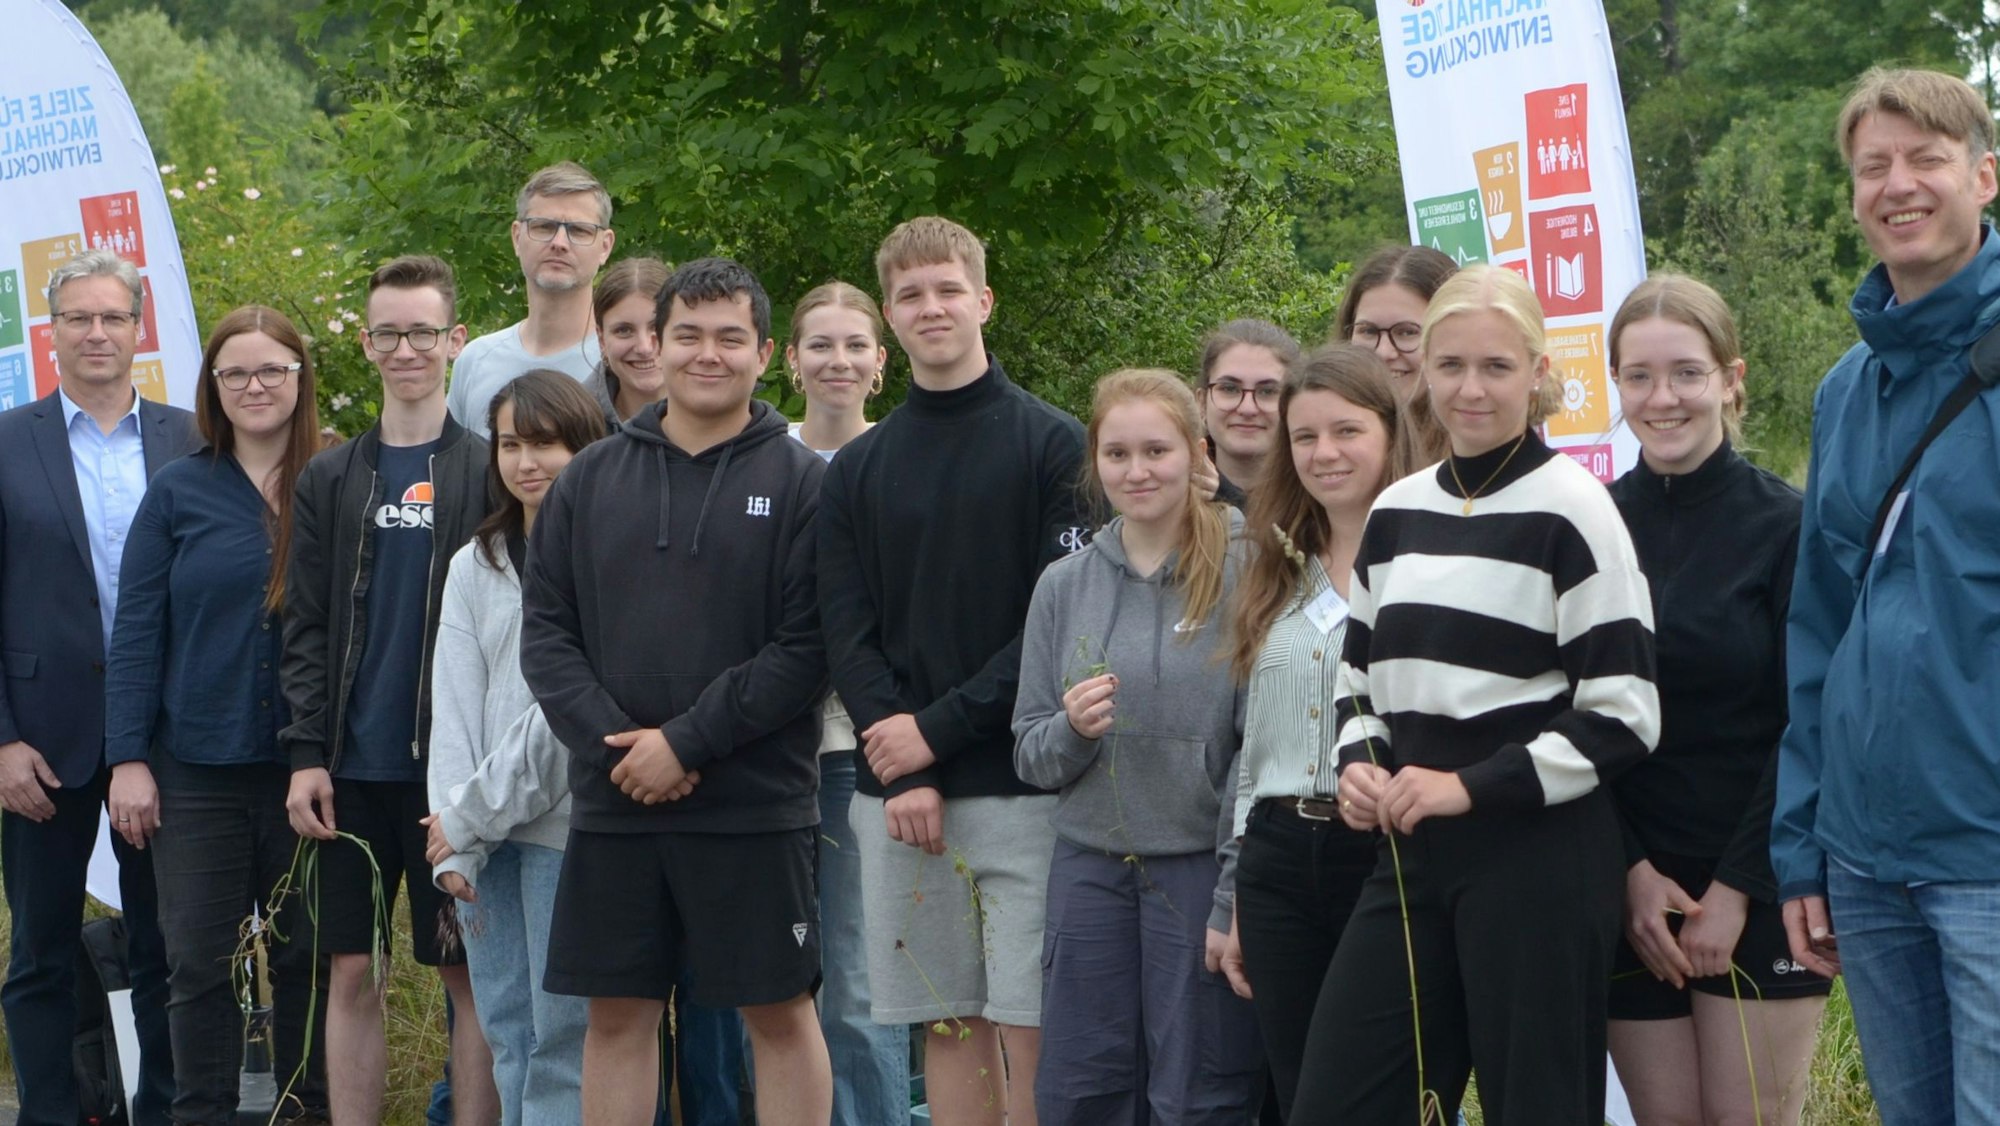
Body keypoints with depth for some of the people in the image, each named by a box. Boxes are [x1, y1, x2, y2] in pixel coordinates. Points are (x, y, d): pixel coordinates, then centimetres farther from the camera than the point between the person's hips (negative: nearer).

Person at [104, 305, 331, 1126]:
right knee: (200, 964, 4)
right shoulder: (177, 494, 2)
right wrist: (128, 758, -5)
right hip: (197, 771, 0)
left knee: (307, 958, 8)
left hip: (305, 770, 0)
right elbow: (135, 632, 1)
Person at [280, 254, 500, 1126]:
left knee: (469, 972, 1)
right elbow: (306, 629, 8)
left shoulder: (489, 475, 2)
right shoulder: (330, 480, 10)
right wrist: (305, 754, -3)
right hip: (352, 769, 3)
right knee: (351, 972, 5)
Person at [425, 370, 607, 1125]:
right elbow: (454, 707, 9)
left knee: (562, 1041, -5)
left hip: (568, 826, -6)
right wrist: (455, 845, -2)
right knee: (506, 1037, 7)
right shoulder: (474, 567, 15)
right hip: (483, 837, 6)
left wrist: (472, 814, -6)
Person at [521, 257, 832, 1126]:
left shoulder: (801, 482, -1)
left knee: (779, 1014, 3)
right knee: (618, 1015, 9)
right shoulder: (590, 479, 10)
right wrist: (610, 742, -10)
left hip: (755, 808, -3)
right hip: (612, 806, 3)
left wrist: (687, 743, -15)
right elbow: (545, 630, 5)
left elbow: (806, 646, -9)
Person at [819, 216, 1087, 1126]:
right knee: (947, 1023, 6)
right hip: (897, 799, 4)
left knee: (1027, 1024, -5)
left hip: (1022, 787, -3)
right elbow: (846, 634, 6)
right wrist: (902, 777, -7)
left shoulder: (1052, 445, 1)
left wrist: (939, 729, -12)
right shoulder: (856, 470, 13)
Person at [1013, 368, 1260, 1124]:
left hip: (1200, 864, -4)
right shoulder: (1064, 585, 9)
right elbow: (1029, 754, 12)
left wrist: (1234, 901, -14)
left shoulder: (1242, 572, -5)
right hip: (1089, 865, 4)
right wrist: (1071, 730, -12)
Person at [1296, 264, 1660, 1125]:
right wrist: (1359, 767, 2)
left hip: (1540, 856, -6)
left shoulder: (1568, 509, -7)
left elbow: (1624, 714, -10)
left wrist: (1472, 786, -13)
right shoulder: (1396, 512, 12)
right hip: (1411, 859, 6)